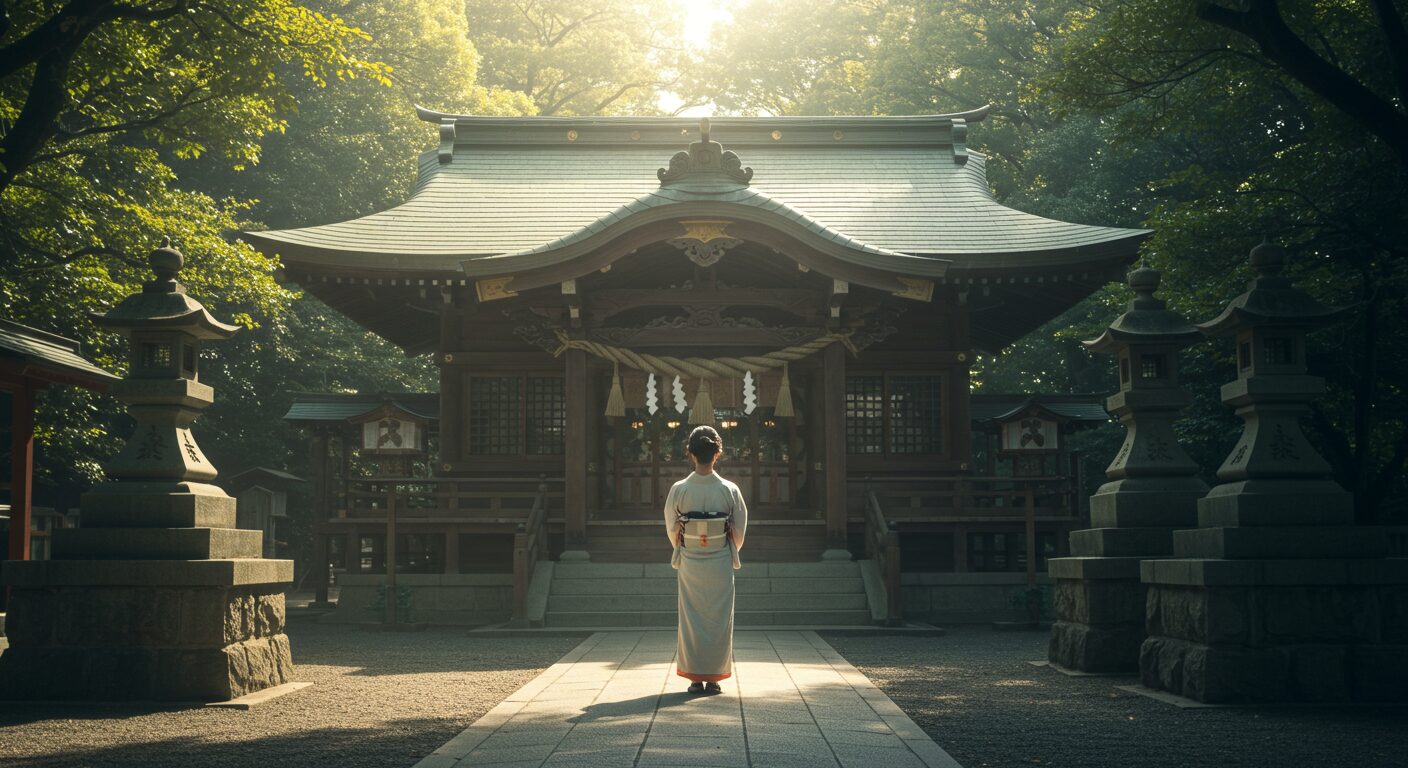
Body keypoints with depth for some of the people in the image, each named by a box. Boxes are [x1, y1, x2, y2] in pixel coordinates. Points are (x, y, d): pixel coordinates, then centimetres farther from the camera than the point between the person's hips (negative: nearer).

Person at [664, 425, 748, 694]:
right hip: (721, 564, 0)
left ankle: (695, 677, 8)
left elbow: (671, 530, 2)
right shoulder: (729, 490, -9)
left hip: (689, 563, 0)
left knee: (691, 619, 8)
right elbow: (740, 530, 1)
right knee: (719, 619, 8)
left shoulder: (679, 490, -9)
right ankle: (714, 677, 9)